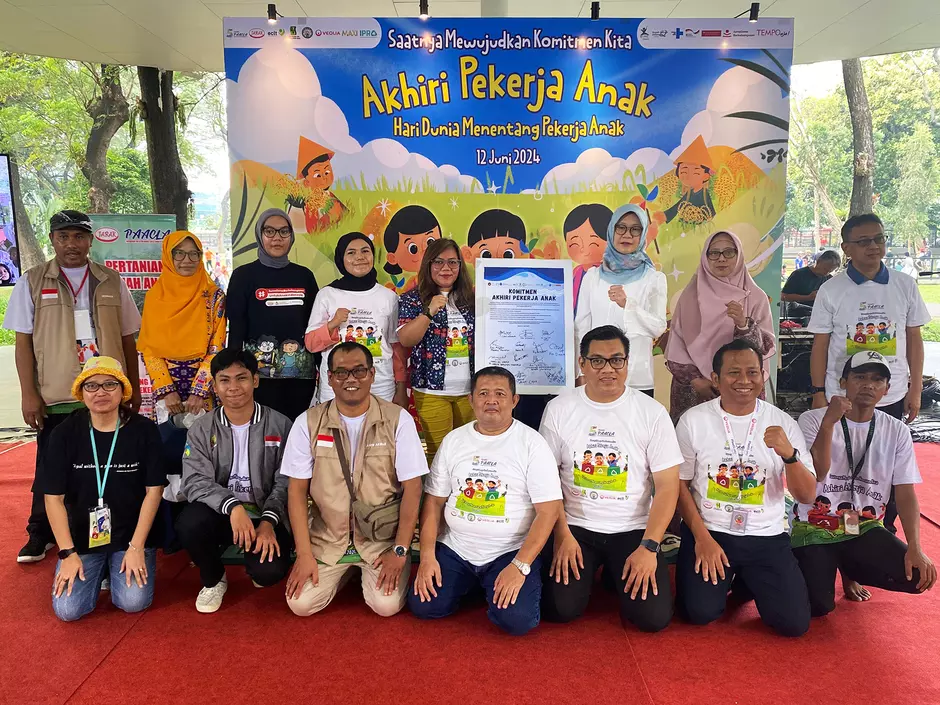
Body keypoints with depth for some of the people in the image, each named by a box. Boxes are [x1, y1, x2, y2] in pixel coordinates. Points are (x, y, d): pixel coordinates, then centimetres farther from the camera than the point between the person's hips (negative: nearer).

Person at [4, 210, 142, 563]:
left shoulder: (111, 281, 7)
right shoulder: (32, 281, 3)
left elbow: (127, 338, 10)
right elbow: (23, 341, 1)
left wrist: (134, 387, 9)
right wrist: (29, 394, -5)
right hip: (55, 398, -1)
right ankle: (41, 535, 26)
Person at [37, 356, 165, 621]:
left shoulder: (144, 430, -9)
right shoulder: (65, 434, -7)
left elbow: (154, 491, -8)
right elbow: (53, 497, -5)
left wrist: (136, 547, -12)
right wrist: (68, 553, -10)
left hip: (132, 535, -1)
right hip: (82, 537, 1)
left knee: (134, 602, -18)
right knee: (67, 610, -14)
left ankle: (118, 568, 16)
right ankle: (99, 572, 18)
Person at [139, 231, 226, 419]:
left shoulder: (215, 296, -2)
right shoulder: (154, 296, 2)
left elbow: (217, 349, -5)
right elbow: (148, 349, 1)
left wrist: (199, 391, -12)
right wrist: (166, 390, -8)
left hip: (205, 388, -1)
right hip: (165, 388, 1)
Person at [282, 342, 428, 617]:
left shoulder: (398, 420, -9)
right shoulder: (308, 423, -5)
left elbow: (412, 489, -7)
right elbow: (297, 490, -2)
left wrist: (400, 551, -11)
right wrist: (304, 554, -7)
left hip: (381, 537, -1)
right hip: (326, 538, 2)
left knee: (387, 605, -18)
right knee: (301, 604, -11)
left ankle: (368, 571, 16)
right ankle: (345, 571, 18)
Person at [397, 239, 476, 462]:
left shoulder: (470, 298, 9)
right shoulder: (413, 299, -1)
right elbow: (405, 340, -12)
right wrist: (429, 312, -24)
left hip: (469, 390, 4)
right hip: (432, 390, -3)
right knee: (438, 451, -1)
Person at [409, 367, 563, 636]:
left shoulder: (532, 444, -9)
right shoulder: (453, 440, 3)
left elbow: (548, 511, -13)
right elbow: (434, 501, 5)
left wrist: (519, 566, -21)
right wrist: (427, 556, -7)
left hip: (511, 552, -3)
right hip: (455, 549, 4)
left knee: (516, 619, -24)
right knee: (422, 606, -12)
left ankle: (494, 590, 11)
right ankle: (472, 585, 17)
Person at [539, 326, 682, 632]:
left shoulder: (653, 412, -6)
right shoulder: (558, 409, -3)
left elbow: (667, 486, -6)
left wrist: (649, 547, -14)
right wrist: (562, 535, -10)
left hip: (633, 530, 0)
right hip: (575, 526, 0)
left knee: (654, 616, -15)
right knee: (561, 608, -17)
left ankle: (619, 578, 18)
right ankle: (590, 572, 17)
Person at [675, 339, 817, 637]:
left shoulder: (783, 423, -1)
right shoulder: (693, 420, -5)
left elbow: (807, 496, -4)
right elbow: (679, 485, -1)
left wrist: (789, 454, -23)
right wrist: (702, 537, -11)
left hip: (767, 537, 2)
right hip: (708, 531, -1)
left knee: (794, 622, -12)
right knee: (700, 612, -19)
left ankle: (746, 580, 20)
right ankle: (725, 577, 17)